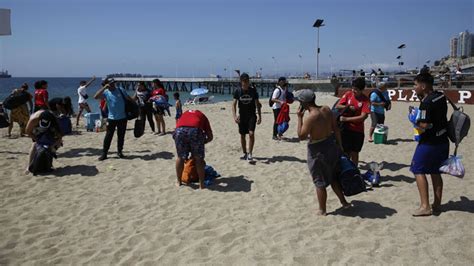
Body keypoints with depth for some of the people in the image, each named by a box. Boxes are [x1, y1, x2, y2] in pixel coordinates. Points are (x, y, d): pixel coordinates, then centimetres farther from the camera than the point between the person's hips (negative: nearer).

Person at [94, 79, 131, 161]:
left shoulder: (120, 90, -1)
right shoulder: (106, 92, -4)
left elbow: (129, 98, 9)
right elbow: (95, 97, -20)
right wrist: (104, 87, -23)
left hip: (122, 118, 1)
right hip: (111, 118, -1)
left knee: (121, 136, 10)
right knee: (108, 136, 0)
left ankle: (120, 151, 25)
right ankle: (104, 153, 10)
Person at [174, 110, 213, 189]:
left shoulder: (184, 114, 39)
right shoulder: (202, 116, 34)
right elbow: (210, 137, 29)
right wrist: (200, 143, 40)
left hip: (179, 130, 2)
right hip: (195, 130, -2)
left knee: (180, 157, 22)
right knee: (199, 158, 15)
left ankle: (179, 182, 34)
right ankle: (201, 184, 19)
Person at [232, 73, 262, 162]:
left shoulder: (253, 90, -4)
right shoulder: (238, 91, -3)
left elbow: (257, 104, 3)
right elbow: (234, 104, -2)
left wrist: (259, 116, -1)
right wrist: (234, 116, -15)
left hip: (252, 115, -2)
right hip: (242, 116, 2)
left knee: (251, 133, -17)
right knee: (242, 135, 9)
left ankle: (250, 154, -7)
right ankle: (245, 153, 25)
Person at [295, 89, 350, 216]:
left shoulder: (311, 117, -25)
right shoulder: (327, 109, -4)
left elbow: (301, 136, -19)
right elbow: (336, 129, 3)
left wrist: (299, 117, -15)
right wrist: (340, 145, 13)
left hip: (318, 150, -7)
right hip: (332, 145, 7)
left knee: (320, 182, 9)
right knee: (333, 177, 25)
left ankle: (322, 210, 22)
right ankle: (344, 202, 34)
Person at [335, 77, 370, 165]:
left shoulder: (365, 100, -8)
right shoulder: (348, 94, -1)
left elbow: (363, 117, -16)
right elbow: (337, 106, 0)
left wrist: (346, 119, -20)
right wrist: (348, 107, -17)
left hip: (358, 131, -1)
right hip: (345, 129, 1)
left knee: (354, 153, 11)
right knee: (346, 153, 2)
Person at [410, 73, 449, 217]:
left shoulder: (426, 103, -21)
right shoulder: (441, 96, 5)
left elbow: (424, 126, -25)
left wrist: (415, 120, -6)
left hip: (429, 143, -9)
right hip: (442, 141, 9)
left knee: (419, 171, -1)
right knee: (435, 172, 15)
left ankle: (425, 206, -4)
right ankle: (437, 204, 22)